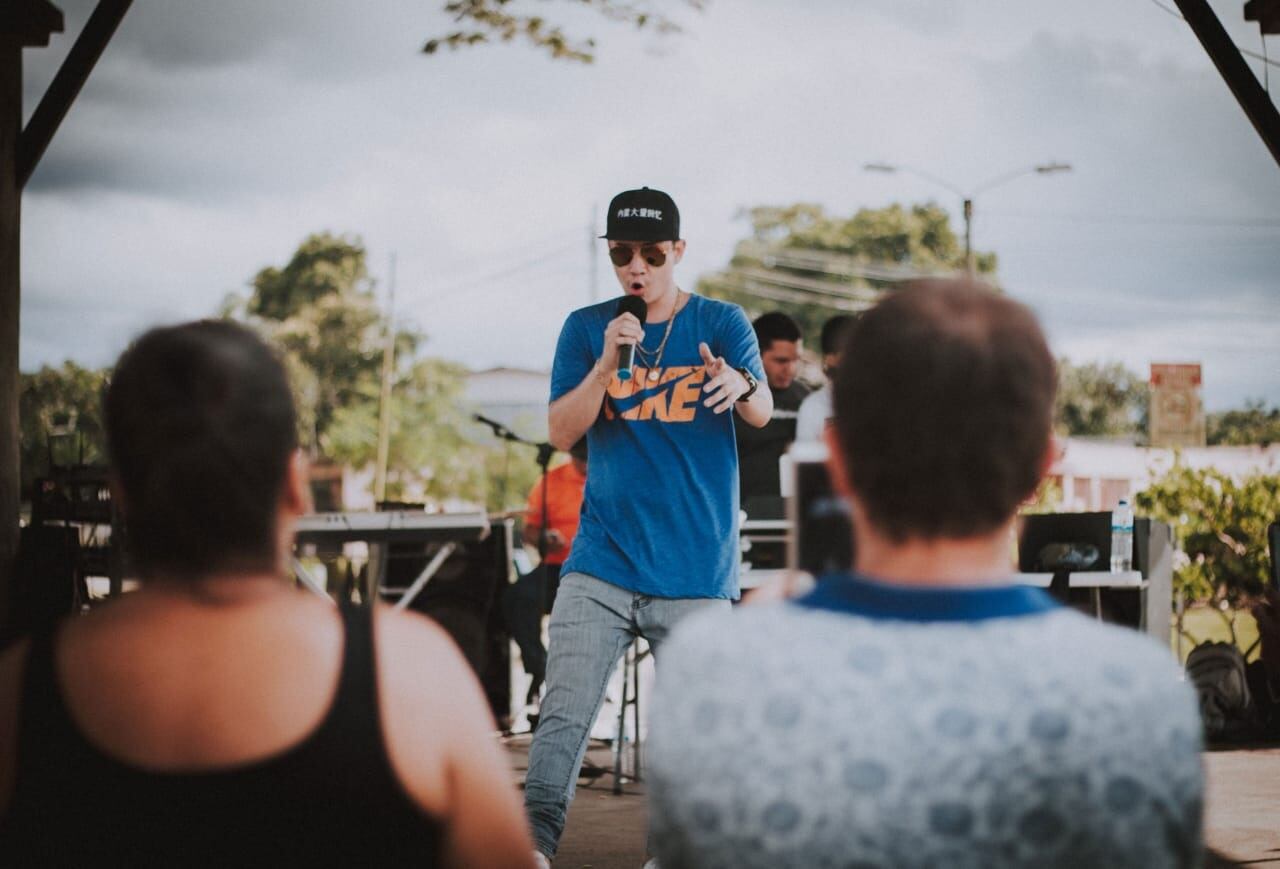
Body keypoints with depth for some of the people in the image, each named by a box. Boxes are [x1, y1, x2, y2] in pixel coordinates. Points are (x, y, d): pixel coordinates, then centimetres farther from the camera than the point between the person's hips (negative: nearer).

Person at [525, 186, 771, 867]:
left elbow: (762, 414, -12)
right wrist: (608, 364, -16)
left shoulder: (721, 323, 2)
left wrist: (741, 385, -36)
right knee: (562, 717, -8)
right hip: (600, 561, 1)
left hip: (696, 570, -1)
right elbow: (561, 432, 0)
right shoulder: (586, 328, 8)